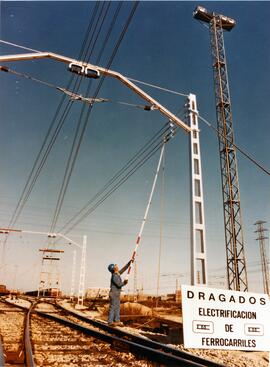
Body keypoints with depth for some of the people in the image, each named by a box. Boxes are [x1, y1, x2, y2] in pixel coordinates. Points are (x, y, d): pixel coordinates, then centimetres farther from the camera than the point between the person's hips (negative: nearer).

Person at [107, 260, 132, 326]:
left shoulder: (117, 274, 8)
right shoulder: (114, 276, -20)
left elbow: (124, 269, 12)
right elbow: (119, 284, -24)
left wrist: (130, 262, 9)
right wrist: (124, 282, -6)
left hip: (116, 294, 9)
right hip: (114, 294, -9)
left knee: (117, 308, 12)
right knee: (112, 308, -2)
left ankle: (117, 321, 18)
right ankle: (110, 322, 5)